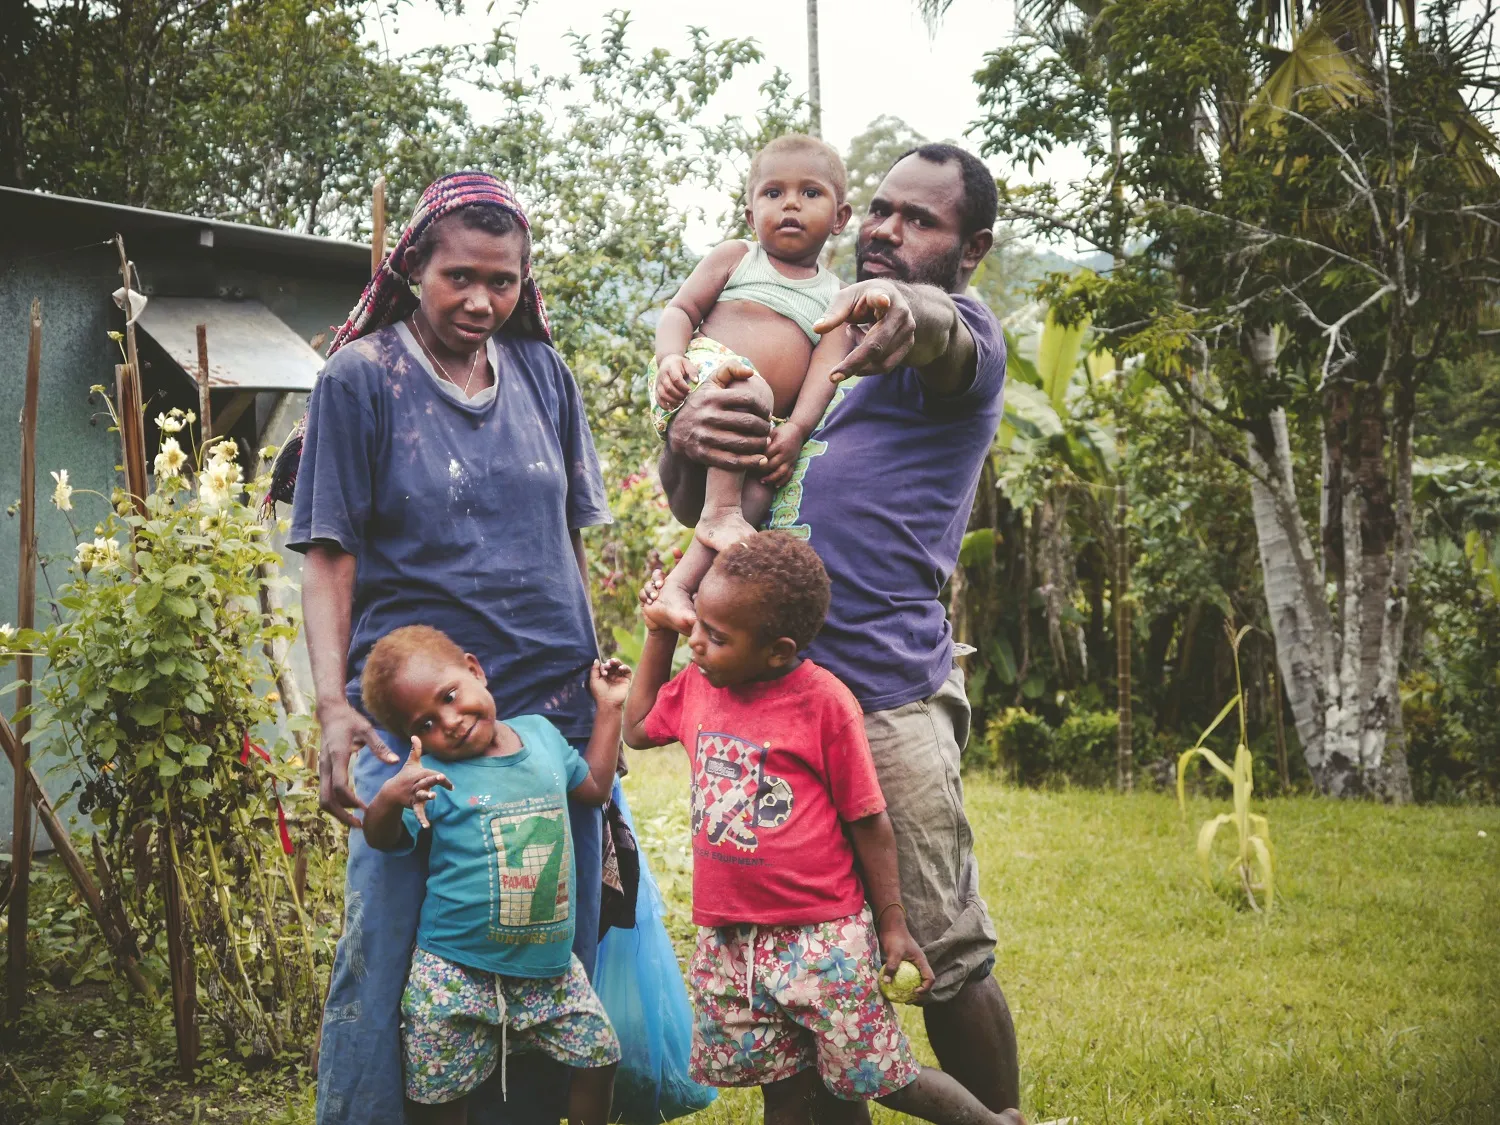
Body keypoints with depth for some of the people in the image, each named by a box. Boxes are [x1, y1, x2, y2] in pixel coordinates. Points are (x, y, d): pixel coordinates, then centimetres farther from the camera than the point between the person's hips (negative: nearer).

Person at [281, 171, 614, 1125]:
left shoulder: (543, 373, 11)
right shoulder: (361, 378, 0)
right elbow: (329, 557, -3)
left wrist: (596, 669, 13)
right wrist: (334, 705, -14)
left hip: (552, 707, 4)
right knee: (390, 957, -4)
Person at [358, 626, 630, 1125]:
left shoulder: (540, 734, 4)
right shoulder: (433, 776, -11)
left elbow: (595, 787, 20)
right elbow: (382, 840, -19)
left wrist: (608, 708, 18)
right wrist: (390, 798, -40)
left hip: (550, 961, 4)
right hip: (456, 973, -4)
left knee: (599, 1060, 10)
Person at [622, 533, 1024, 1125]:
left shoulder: (824, 702, -13)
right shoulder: (697, 686, 3)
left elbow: (869, 823, -8)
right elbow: (637, 726, 24)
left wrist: (892, 924, -5)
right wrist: (659, 633, 16)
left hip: (821, 936, -5)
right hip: (728, 938, 5)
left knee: (877, 1076, 1)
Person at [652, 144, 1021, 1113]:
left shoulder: (966, 335, 3)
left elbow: (939, 331, -25)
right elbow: (690, 505, 16)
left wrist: (902, 310, -50)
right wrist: (687, 440, -8)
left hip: (887, 693, -6)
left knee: (944, 956, -4)